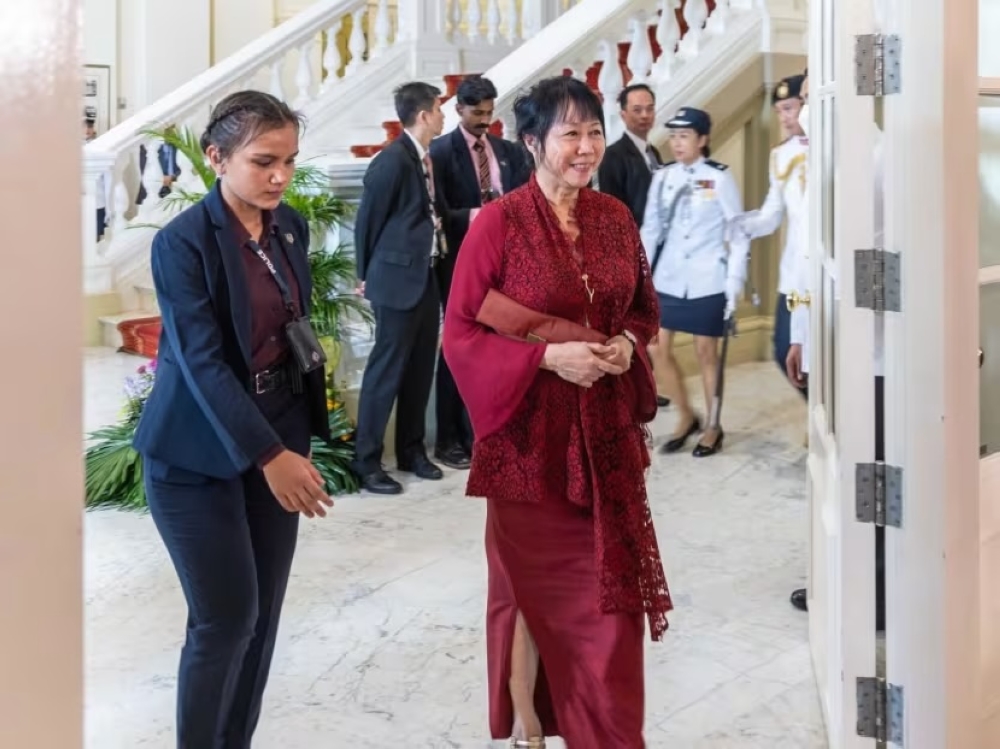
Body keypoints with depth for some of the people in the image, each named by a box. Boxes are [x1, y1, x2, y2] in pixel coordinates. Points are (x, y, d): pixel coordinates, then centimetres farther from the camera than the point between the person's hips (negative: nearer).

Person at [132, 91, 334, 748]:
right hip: (199, 453, -6)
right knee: (226, 617, -4)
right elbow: (201, 360, -21)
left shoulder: (292, 227, 4)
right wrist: (270, 456, -27)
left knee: (264, 613, 8)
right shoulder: (182, 242, -16)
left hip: (277, 438, 6)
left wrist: (296, 439, 13)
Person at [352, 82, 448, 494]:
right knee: (387, 368, -3)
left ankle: (412, 449, 26)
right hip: (398, 278, -9)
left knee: (420, 366, 14)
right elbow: (367, 221, -10)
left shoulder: (425, 158, 9)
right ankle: (366, 461, 5)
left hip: (426, 276, 9)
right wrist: (368, 276, -1)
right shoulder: (393, 160, -17)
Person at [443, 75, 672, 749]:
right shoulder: (499, 223, -10)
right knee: (532, 588, 9)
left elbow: (644, 308, 16)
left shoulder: (615, 217, 5)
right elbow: (460, 332, -10)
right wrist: (547, 356, -21)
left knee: (610, 591, 7)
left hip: (605, 434, 4)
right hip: (530, 434, -4)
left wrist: (629, 344, -6)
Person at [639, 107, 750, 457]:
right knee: (658, 349, 3)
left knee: (706, 352, 4)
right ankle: (686, 417, 22)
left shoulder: (720, 178, -7)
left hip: (707, 282, -4)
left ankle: (713, 426, 20)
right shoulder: (662, 178, 4)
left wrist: (733, 283, -9)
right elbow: (650, 229, 7)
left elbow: (738, 234, -5)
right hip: (668, 280, 4)